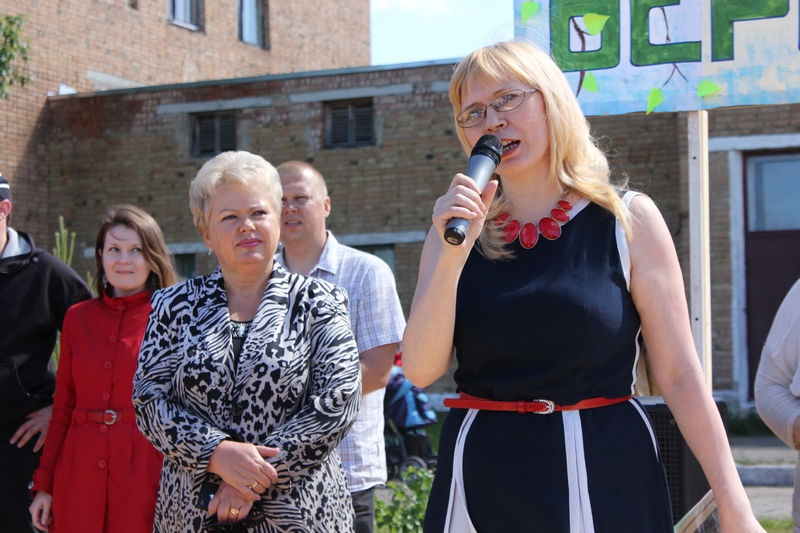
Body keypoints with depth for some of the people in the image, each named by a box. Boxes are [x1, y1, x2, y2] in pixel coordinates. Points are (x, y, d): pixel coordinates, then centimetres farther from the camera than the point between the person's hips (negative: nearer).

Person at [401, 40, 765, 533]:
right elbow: (421, 370, -5)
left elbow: (679, 374, -4)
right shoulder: (458, 227, 4)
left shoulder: (627, 220, -3)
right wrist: (452, 255, -17)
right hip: (482, 472, 2)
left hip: (602, 473, -2)